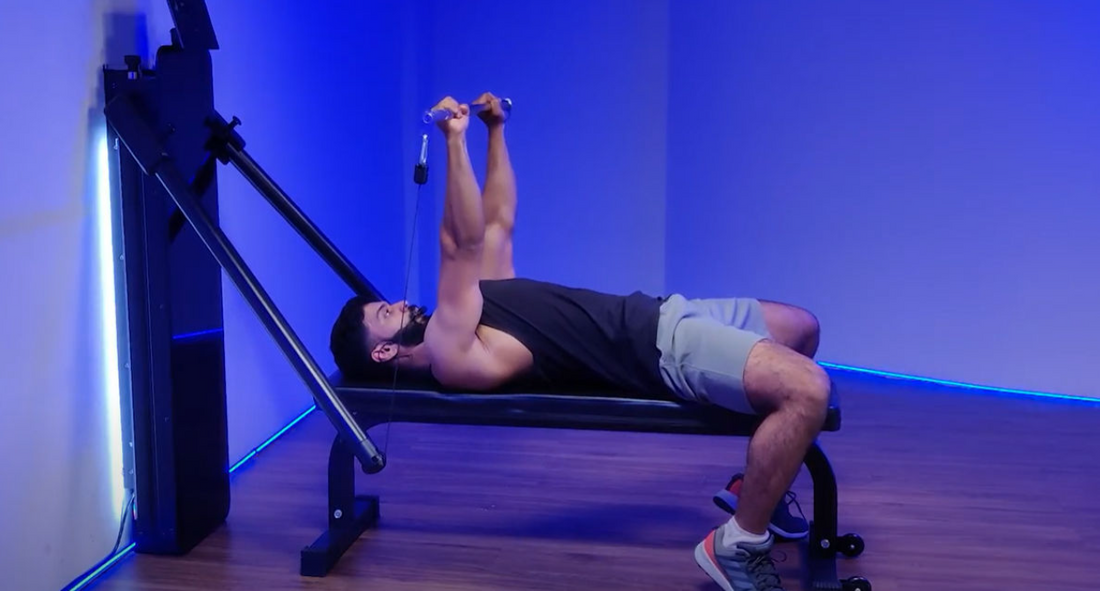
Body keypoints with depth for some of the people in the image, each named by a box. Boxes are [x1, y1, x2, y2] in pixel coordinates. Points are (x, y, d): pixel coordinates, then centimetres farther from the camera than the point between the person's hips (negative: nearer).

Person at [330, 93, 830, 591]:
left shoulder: (460, 316, 16)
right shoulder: (451, 358, -13)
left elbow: (498, 223, 21)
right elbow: (461, 246, -24)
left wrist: (496, 128, 22)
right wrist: (455, 139, -26)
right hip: (657, 349, -10)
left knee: (801, 327, 19)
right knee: (807, 389, -26)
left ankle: (755, 486, 24)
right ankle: (738, 543, -8)